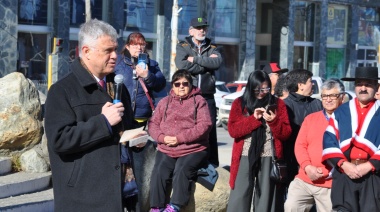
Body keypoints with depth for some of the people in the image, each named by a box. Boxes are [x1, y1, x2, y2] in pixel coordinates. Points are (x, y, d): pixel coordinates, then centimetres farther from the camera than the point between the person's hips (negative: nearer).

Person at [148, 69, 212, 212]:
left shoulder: (199, 101, 4)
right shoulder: (164, 102, 16)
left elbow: (205, 125, -9)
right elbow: (153, 124, 11)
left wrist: (179, 138, -15)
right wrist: (162, 137, -12)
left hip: (193, 150, -3)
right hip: (166, 150, 3)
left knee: (181, 171, -30)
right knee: (159, 172, -22)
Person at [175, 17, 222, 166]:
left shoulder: (212, 48, 15)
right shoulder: (182, 47, 8)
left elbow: (217, 63, -7)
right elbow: (182, 65, -12)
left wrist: (195, 59, -9)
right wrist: (206, 62, -7)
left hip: (207, 97, 2)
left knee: (210, 130, 0)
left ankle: (212, 164, 6)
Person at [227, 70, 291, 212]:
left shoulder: (278, 104, 6)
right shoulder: (239, 103, 5)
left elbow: (286, 133, 3)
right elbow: (233, 130, -5)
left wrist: (273, 121, -15)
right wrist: (254, 118, -13)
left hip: (269, 157, 1)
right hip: (245, 156, 0)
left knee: (265, 196, 3)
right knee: (240, 197, -3)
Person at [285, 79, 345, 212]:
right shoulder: (310, 118, 14)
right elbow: (300, 145, 9)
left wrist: (326, 171, -15)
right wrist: (307, 167, -9)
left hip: (331, 183, -4)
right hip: (304, 179, 4)